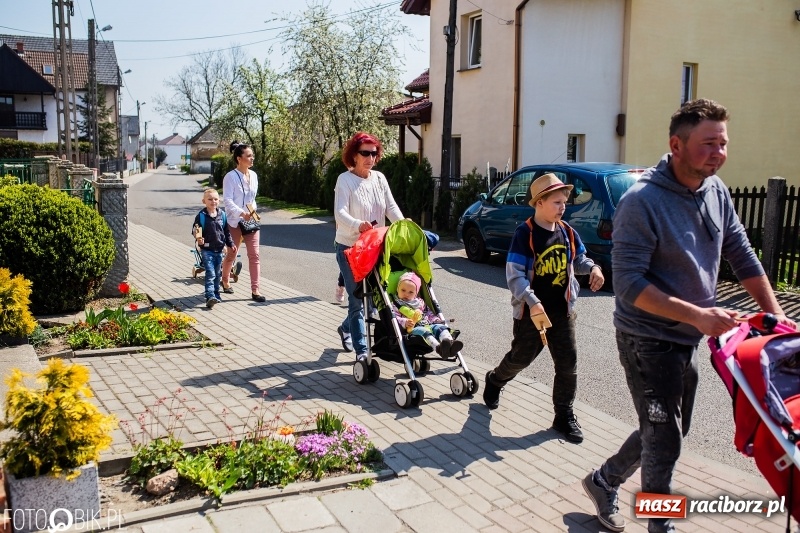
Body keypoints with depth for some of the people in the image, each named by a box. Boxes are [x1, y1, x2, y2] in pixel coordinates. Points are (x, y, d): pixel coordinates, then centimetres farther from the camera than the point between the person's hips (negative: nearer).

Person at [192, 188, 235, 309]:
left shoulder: (222, 215, 5)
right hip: (207, 250, -5)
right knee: (210, 274, -13)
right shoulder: (201, 216, -8)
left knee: (217, 274, 14)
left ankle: (216, 295, 24)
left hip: (219, 250, 5)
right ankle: (210, 297, -16)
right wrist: (198, 238, -24)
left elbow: (227, 231, 13)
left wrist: (230, 244, 11)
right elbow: (195, 230, -5)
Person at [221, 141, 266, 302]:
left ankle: (255, 290, -2)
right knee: (231, 254, 10)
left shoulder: (253, 175, 7)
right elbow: (228, 200, -20)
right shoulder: (231, 177, -12)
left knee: (254, 255, -3)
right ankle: (225, 281, 36)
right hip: (235, 222, -5)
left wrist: (253, 210, 4)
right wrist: (241, 213, -32)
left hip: (251, 221, 5)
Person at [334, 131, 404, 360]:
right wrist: (358, 225, -43)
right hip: (349, 247, -6)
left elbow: (391, 206, -1)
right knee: (357, 298, -4)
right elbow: (340, 213, -23)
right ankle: (361, 350, 5)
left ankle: (346, 328, 39)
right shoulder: (345, 180, -11)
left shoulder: (379, 178, 6)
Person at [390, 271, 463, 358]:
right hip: (412, 328, -6)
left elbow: (429, 313, 31)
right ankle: (438, 347, -64)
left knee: (440, 327, -22)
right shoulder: (395, 304, 9)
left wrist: (436, 320, 11)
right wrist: (405, 322, -24)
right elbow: (394, 318, -6)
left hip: (427, 325, 6)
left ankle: (450, 342, -52)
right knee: (423, 331, -37)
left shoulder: (420, 302, 27)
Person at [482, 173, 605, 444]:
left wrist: (593, 268, -4)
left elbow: (577, 259, 18)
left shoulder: (566, 231, 2)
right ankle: (494, 381, 44)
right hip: (531, 310, -4)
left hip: (562, 310, 5)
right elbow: (514, 274, -20)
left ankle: (564, 416, 17)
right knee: (521, 357, 13)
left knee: (568, 363, 3)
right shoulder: (525, 233, -15)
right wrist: (533, 302, -31)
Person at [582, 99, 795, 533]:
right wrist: (698, 314, -31)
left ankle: (603, 481, 41)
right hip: (648, 340, -8)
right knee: (664, 440, 2)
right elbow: (629, 285, -26)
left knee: (666, 432, 20)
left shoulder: (716, 191, 0)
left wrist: (776, 314, 4)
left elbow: (741, 256, 9)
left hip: (688, 339, 8)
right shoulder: (642, 201, -22)